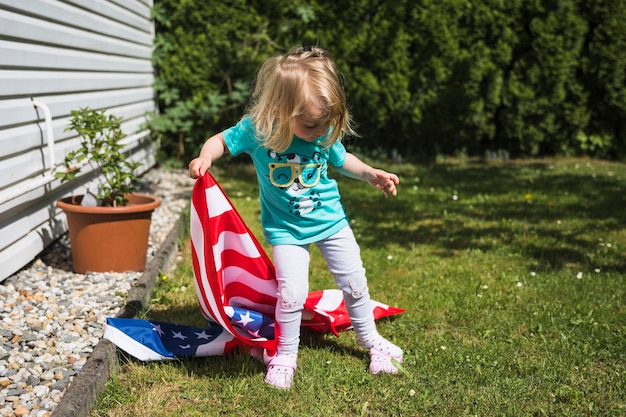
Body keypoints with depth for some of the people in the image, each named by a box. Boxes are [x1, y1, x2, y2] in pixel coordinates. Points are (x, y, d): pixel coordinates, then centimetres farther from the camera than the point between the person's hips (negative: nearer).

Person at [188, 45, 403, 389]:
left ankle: (369, 337, 37)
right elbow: (221, 140, -6)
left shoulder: (326, 133, -14)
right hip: (286, 229, -2)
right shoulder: (256, 130, -21)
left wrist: (371, 174, -7)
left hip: (330, 219, 3)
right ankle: (285, 354, 14)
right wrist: (204, 157, -26)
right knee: (292, 292, -12)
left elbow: (342, 160, 6)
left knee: (354, 281, 11)